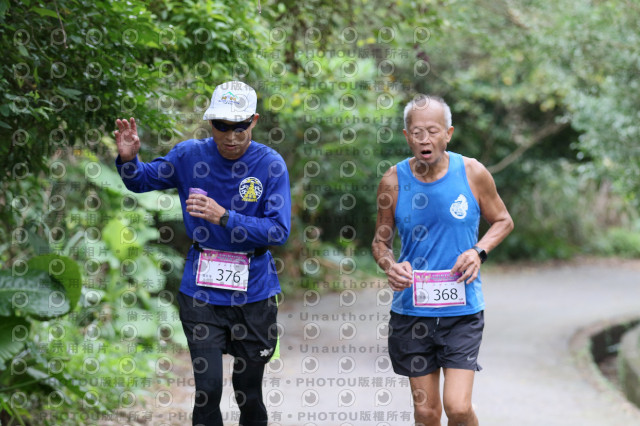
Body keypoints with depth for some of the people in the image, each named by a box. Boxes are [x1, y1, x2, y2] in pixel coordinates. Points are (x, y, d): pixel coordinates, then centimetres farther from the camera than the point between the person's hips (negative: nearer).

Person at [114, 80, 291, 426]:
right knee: (207, 389, -8)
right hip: (202, 290, 0)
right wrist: (128, 159, -11)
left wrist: (223, 216, -27)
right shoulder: (190, 155, -4)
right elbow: (142, 180, 12)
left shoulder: (270, 164, -9)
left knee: (249, 391, 13)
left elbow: (278, 230, -17)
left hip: (253, 292, 0)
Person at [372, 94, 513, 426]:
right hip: (411, 310, 1)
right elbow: (381, 240, 10)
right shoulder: (393, 181, -3)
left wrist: (479, 251, -9)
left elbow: (503, 221, 11)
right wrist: (390, 265, -12)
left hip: (462, 309, -1)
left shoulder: (472, 173, -4)